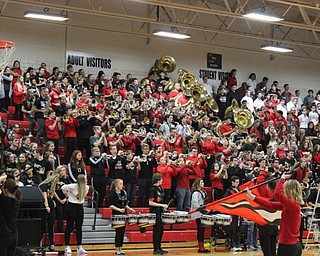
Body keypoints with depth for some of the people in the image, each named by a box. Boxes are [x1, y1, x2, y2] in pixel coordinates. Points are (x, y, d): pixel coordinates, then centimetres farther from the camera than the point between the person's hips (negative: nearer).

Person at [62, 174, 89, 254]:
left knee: (79, 227, 7)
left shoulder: (86, 187, -1)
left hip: (80, 207, 6)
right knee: (69, 227, -1)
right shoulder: (73, 186, -19)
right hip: (71, 206, -5)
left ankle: (79, 247, 12)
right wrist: (68, 196, 3)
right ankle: (67, 247, 6)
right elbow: (63, 188, -7)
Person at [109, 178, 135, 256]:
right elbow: (111, 206, -13)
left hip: (123, 214, 7)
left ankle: (120, 249, 15)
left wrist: (130, 209, 4)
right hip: (117, 215, -7)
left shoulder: (124, 193, 12)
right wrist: (119, 209, -23)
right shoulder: (113, 193, -8)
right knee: (118, 232, -4)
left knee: (122, 232, 8)